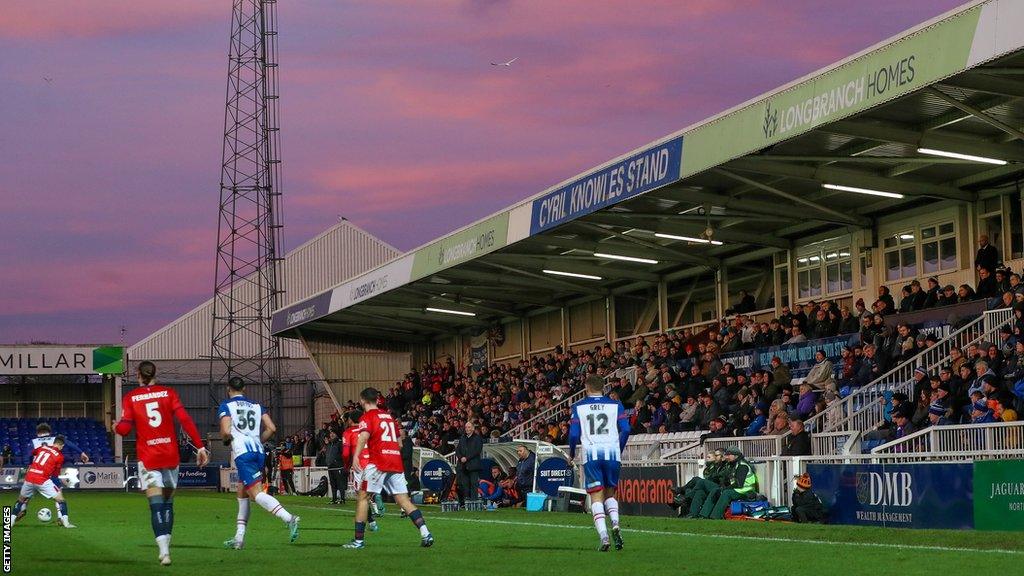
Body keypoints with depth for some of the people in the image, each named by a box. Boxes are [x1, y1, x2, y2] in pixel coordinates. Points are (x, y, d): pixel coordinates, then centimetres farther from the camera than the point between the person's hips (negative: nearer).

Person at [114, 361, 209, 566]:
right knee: (168, 502, 15)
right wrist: (200, 446, -5)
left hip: (148, 457, -2)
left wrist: (115, 426, 19)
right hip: (171, 455, 2)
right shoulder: (168, 393, 3)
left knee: (156, 505, -7)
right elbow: (185, 420, -5)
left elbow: (124, 428, -5)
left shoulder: (130, 398, 1)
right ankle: (165, 546, 18)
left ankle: (163, 550, -21)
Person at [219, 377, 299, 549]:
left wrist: (225, 439, 13)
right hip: (258, 451, 6)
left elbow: (226, 432, -10)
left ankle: (289, 518, -35)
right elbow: (271, 428, 10)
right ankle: (239, 538, 15)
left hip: (242, 452, -6)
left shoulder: (225, 406, 3)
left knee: (256, 492, -14)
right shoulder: (256, 405, 18)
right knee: (242, 494, 16)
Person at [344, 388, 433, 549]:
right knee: (404, 501, 3)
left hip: (378, 463, -6)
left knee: (362, 497, 3)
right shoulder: (388, 416, 22)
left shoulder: (367, 417, 1)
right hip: (396, 462, 6)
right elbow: (399, 441, 28)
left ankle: (358, 540, 0)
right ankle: (426, 534, -12)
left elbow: (364, 435, -20)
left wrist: (356, 455, -33)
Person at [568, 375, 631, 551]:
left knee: (596, 497, 0)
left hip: (591, 454, -1)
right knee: (610, 493, 17)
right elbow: (625, 430, 3)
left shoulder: (578, 407, 7)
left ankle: (604, 537, -15)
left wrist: (572, 454, 19)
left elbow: (574, 434, 2)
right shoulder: (615, 405, 10)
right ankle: (615, 523, -11)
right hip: (612, 453, 1)